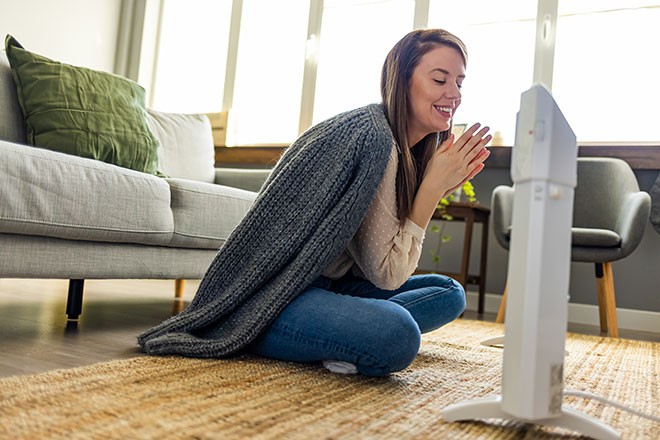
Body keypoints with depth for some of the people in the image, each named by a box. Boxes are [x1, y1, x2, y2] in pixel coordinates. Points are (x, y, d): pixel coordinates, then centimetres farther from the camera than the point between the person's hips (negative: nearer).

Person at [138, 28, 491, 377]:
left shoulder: (410, 151, 12)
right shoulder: (373, 135, -18)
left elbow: (391, 266, 9)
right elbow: (386, 273, -16)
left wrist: (441, 187, 4)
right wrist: (434, 185, -13)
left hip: (323, 286, 10)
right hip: (274, 292, -10)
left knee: (449, 292, 12)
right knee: (397, 336, -34)